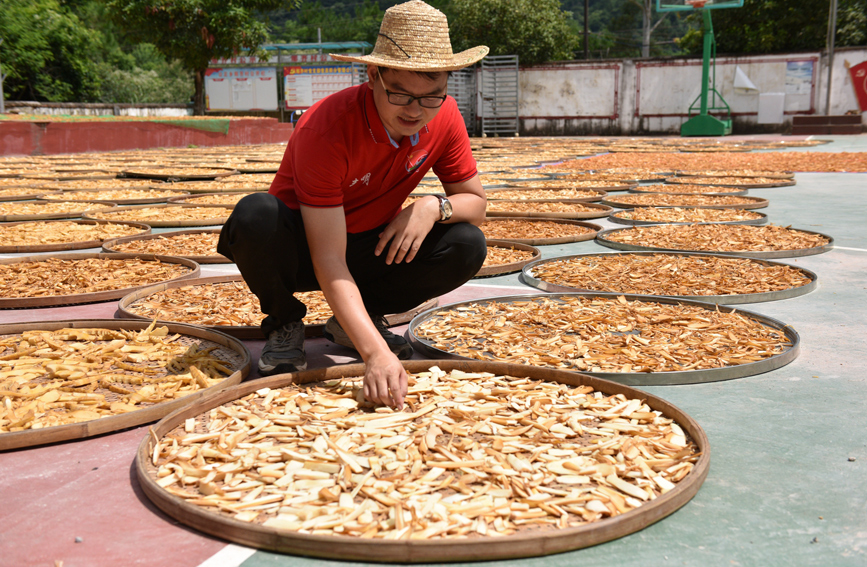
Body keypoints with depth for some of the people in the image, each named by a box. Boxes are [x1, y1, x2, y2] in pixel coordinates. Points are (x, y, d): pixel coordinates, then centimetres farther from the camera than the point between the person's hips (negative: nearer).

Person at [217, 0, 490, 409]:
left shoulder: (444, 118, -16)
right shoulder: (324, 129, -32)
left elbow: (475, 202, -4)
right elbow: (329, 262, -36)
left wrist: (435, 206, -29)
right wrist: (375, 353, -47)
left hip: (373, 249, 5)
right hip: (302, 249, -4)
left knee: (467, 247, -20)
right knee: (255, 216, -37)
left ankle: (352, 322, 2)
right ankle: (284, 325, -6)